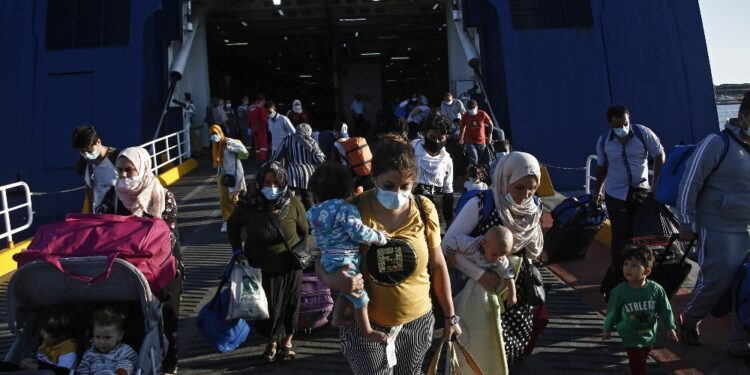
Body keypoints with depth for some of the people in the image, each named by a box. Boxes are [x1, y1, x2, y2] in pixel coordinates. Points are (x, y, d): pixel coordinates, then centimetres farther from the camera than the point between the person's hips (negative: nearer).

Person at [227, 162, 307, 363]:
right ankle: (271, 341, 40)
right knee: (265, 308, 13)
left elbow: (304, 232, 0)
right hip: (260, 269, 0)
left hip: (289, 268, 0)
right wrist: (238, 250, -6)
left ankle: (287, 341, 41)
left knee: (289, 306, 15)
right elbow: (232, 225, 2)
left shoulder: (294, 204, -17)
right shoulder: (248, 204, -18)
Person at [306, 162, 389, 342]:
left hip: (328, 260, 9)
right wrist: (380, 237, -12)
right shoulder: (345, 209, -19)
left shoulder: (313, 213, 5)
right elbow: (358, 232, -26)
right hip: (343, 263, -9)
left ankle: (337, 318, 46)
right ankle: (367, 333, 17)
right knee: (361, 298, 5)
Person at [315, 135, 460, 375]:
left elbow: (437, 265, 2)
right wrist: (331, 280, -30)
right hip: (364, 323, -2)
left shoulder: (424, 210, -8)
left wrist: (450, 316, 6)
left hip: (416, 321, 3)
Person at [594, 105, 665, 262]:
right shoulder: (603, 141, -3)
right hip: (616, 194, 0)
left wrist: (656, 184, -1)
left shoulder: (643, 133, -8)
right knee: (620, 234, -1)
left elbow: (659, 156, 1)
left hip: (641, 192, 0)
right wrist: (598, 190, 20)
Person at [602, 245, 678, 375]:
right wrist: (607, 329, 3)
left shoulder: (656, 289, -17)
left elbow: (665, 309, -2)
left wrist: (670, 327, 1)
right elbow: (612, 312, -8)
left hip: (649, 335, 3)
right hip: (631, 337, -3)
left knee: (643, 358, 24)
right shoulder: (619, 291, -21)